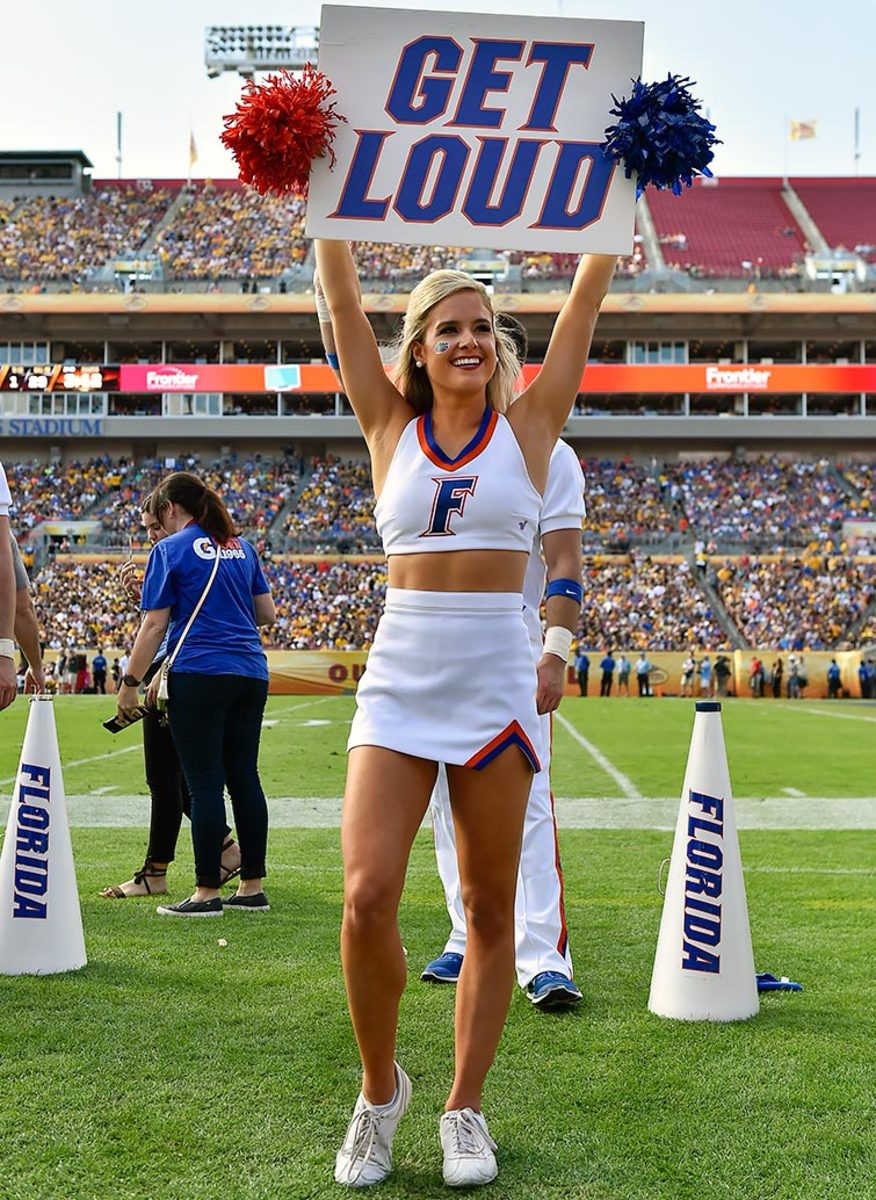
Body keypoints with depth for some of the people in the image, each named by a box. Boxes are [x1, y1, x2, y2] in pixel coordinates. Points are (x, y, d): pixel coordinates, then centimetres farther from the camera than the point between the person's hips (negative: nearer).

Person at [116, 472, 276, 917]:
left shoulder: (170, 550, -2)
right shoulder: (240, 547, 15)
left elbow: (154, 625, -6)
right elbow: (267, 614, 16)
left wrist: (130, 683, -1)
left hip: (199, 676, -6)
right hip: (250, 673, 6)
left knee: (204, 783, -3)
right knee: (245, 777, 9)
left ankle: (207, 892, 1)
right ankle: (253, 887, 14)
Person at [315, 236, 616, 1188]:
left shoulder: (528, 424, 6)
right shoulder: (391, 427, 8)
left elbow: (586, 297, 6)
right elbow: (341, 302, 6)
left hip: (495, 676, 0)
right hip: (399, 673, 0)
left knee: (488, 908, 6)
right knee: (366, 897, -12)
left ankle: (465, 1109, 22)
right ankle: (380, 1089, 13)